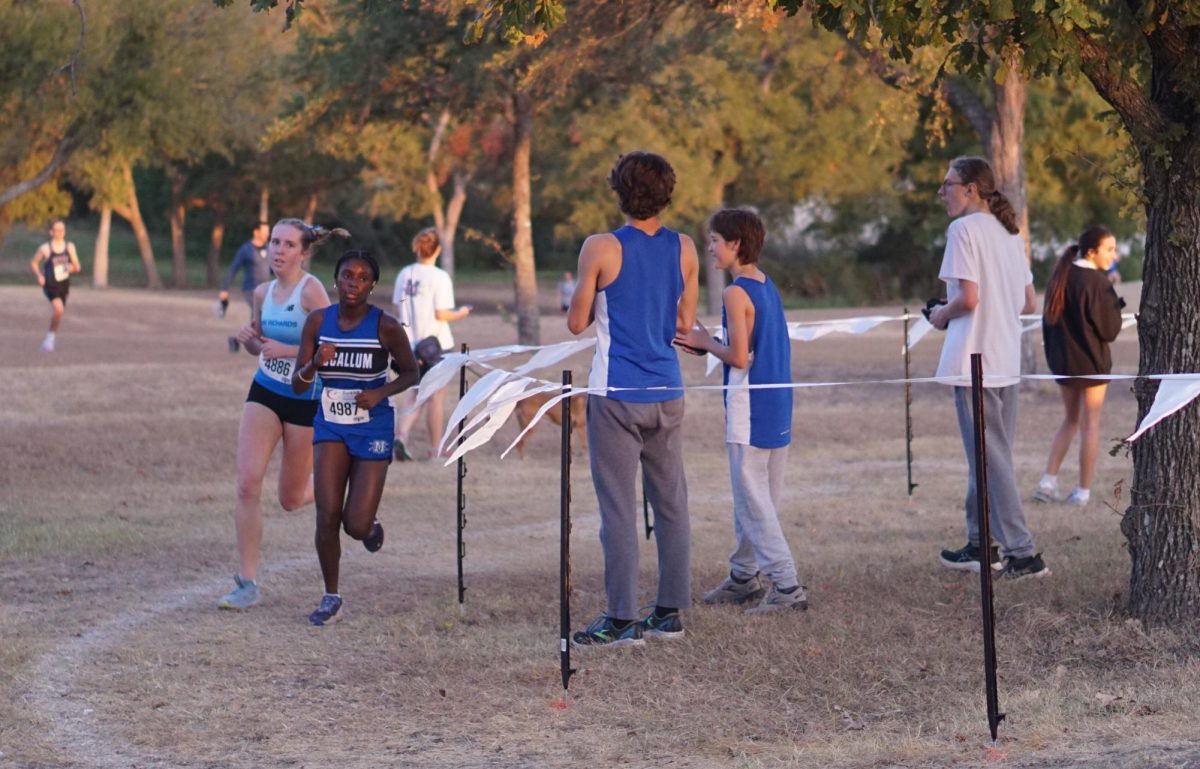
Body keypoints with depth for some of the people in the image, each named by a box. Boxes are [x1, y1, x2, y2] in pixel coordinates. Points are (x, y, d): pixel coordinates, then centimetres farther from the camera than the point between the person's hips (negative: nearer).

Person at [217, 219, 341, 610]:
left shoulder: (311, 291, -16)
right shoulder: (263, 293, 3)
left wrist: (287, 350, -27)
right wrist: (248, 339, -5)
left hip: (306, 400, -4)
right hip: (264, 393, 4)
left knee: (291, 500, 7)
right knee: (248, 483, -12)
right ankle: (247, 583, -7)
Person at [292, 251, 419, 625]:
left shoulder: (385, 326, -12)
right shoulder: (318, 321, -5)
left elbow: (410, 374, 2)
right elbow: (297, 387, -3)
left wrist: (380, 392, -17)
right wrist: (314, 364, -25)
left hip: (372, 429, -2)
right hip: (331, 426, 2)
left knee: (357, 526, -7)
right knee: (327, 515, -8)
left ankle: (371, 524, 32)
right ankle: (331, 598, 10)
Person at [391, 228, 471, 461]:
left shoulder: (404, 274, 1)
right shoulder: (439, 277, -14)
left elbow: (398, 309, 5)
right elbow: (442, 314, -16)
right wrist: (461, 313, 3)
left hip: (411, 344, 4)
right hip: (437, 344, -4)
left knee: (413, 394, 13)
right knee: (436, 397, 6)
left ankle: (401, 435, -10)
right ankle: (435, 449, 14)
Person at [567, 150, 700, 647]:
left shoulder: (601, 249, -9)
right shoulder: (684, 250, 3)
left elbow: (576, 323, -3)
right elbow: (685, 323, 11)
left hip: (616, 394, -5)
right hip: (667, 392, 5)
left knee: (618, 507, -3)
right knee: (670, 502, 11)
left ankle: (621, 619, -3)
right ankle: (670, 611, 15)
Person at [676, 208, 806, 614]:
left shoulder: (736, 293, -16)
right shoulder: (767, 287, 11)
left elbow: (739, 356, -19)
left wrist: (706, 342, -3)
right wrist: (708, 343, 13)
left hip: (749, 410, -9)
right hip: (777, 409, 9)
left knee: (753, 502, -4)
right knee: (754, 498, 17)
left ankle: (787, 584, -8)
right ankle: (744, 575, 26)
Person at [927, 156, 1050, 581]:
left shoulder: (964, 229, -12)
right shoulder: (1009, 232, 13)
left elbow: (968, 297, -19)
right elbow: (1028, 302, 14)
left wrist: (941, 315, -2)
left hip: (975, 362, -8)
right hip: (1006, 363, 8)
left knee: (989, 459, -5)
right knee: (987, 455, 17)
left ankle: (1023, 553, -7)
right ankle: (981, 544, 24)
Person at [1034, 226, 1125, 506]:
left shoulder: (1060, 277, 4)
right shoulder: (1097, 283, -17)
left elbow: (1049, 320, 10)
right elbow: (1109, 330, -15)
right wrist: (1116, 303, -1)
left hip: (1062, 359, 6)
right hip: (1091, 361, -6)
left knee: (1071, 420, 18)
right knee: (1090, 423, 4)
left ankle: (1048, 481, 7)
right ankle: (1083, 490, 5)